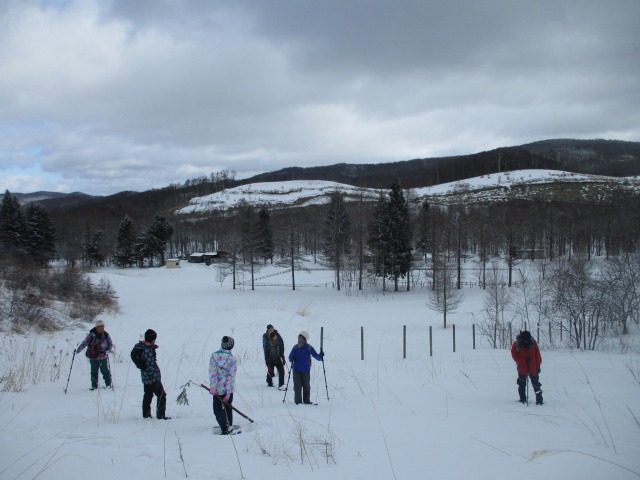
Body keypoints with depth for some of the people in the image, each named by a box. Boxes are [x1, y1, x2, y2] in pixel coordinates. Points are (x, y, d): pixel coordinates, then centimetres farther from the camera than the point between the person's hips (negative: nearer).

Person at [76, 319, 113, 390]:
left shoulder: (105, 335, -1)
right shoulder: (91, 335, -7)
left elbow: (110, 344, 7)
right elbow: (85, 343, -8)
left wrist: (107, 351, -9)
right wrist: (77, 350, -18)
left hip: (103, 357, 0)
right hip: (93, 357, 0)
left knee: (105, 371, 2)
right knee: (94, 372, 5)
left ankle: (108, 384, 16)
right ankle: (94, 386, 16)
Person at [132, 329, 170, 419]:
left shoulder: (141, 346, 4)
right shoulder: (148, 350, -24)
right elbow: (151, 365, -25)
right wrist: (156, 376, -21)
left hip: (145, 377, 10)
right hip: (153, 377, -10)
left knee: (148, 395, 22)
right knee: (161, 395, 1)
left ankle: (146, 414, 30)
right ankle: (161, 415, 3)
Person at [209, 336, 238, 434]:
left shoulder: (214, 355, -9)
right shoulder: (232, 358, -5)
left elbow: (212, 372, -16)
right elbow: (231, 376, -9)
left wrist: (212, 386, -16)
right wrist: (228, 392, -9)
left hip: (218, 389, -2)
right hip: (229, 388, 2)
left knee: (218, 409, 5)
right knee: (228, 407, 22)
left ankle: (225, 428, -12)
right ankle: (230, 426, 29)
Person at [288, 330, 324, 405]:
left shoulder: (309, 348, -4)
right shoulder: (295, 347, 0)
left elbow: (316, 356, -3)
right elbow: (291, 357, 4)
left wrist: (320, 356, -24)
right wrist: (291, 360, -17)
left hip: (306, 370, 0)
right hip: (296, 370, 1)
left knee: (306, 386, 6)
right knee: (297, 386, 0)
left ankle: (306, 401, 18)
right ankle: (298, 401, 7)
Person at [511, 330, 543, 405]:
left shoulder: (533, 342, -6)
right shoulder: (516, 345, -11)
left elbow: (537, 355, 2)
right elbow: (515, 356, -7)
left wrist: (538, 366, 2)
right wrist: (524, 360, -19)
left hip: (533, 369, 0)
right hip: (522, 369, 0)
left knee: (536, 385, 2)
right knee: (522, 385, 9)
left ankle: (539, 400, 6)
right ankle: (523, 399, 23)